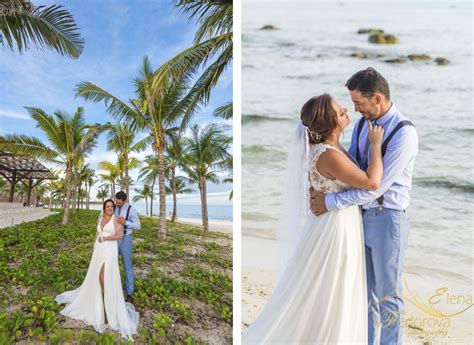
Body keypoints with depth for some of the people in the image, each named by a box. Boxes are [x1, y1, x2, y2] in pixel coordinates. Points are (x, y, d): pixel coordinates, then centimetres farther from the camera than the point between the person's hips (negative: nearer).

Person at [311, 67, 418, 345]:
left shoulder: (404, 133, -19)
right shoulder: (362, 124, 4)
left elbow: (376, 187, -23)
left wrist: (331, 202, -21)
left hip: (388, 219, -7)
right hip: (362, 215, 7)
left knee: (388, 293, 11)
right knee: (365, 290, 20)